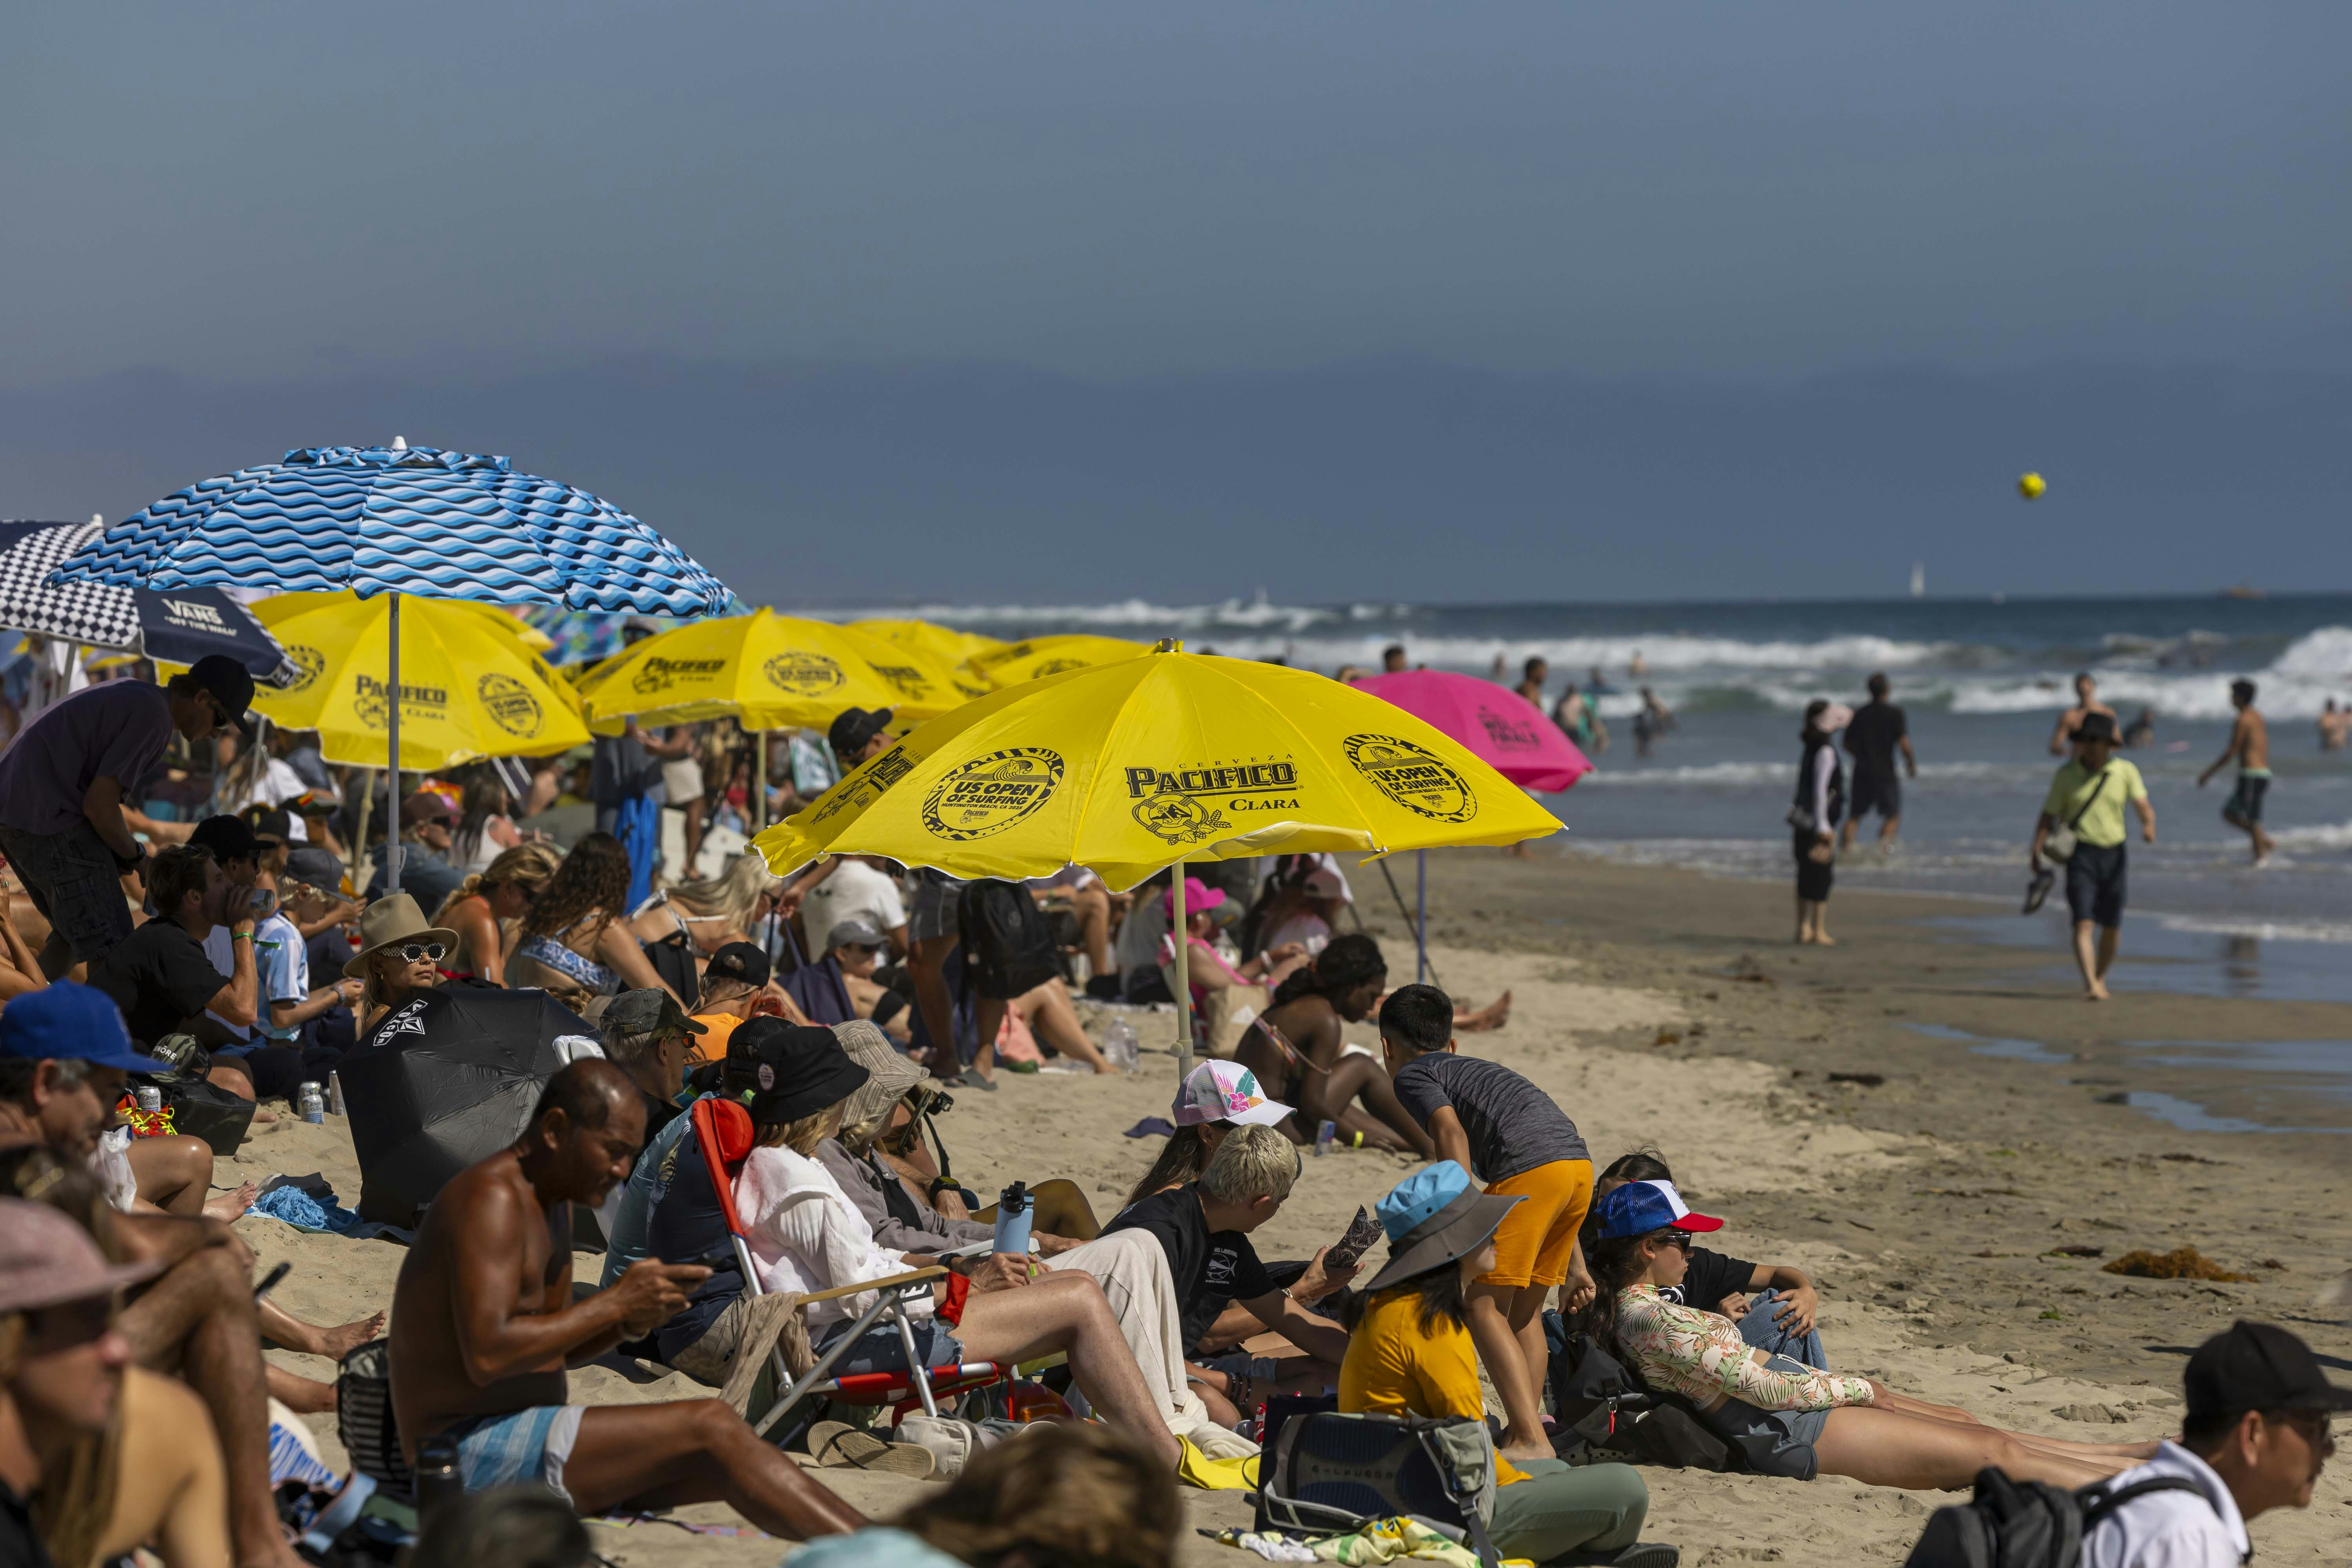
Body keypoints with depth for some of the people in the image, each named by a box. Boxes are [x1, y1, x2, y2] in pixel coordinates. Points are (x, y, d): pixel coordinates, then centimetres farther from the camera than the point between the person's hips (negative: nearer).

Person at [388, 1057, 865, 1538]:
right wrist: (615, 1303, -19)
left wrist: (627, 1322, 0)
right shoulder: (492, 1198, -17)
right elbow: (486, 1357, -26)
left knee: (728, 1469, -1)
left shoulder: (553, 1204, 16)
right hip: (475, 1455, -10)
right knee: (710, 1428, -18)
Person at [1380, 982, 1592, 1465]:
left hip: (1529, 1170, -8)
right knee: (1524, 1308, 19)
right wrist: (1575, 1264, 35)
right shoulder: (1479, 1070, 37)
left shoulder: (1411, 1075, 15)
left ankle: (1531, 1440, -12)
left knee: (1483, 1306, -3)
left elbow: (1451, 1132, -6)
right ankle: (1526, 1429, 18)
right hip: (1579, 1161, 8)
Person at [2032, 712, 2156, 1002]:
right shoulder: (2067, 774, -1)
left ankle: (2100, 977, 33)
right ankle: (2091, 985, -24)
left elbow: (2144, 806, -5)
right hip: (2080, 854, -2)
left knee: (2112, 928, 10)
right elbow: (2048, 815, 0)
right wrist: (2036, 850, -14)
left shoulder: (2125, 772, 2)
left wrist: (2149, 825, -28)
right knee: (2083, 922, -16)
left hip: (2113, 854, 2)